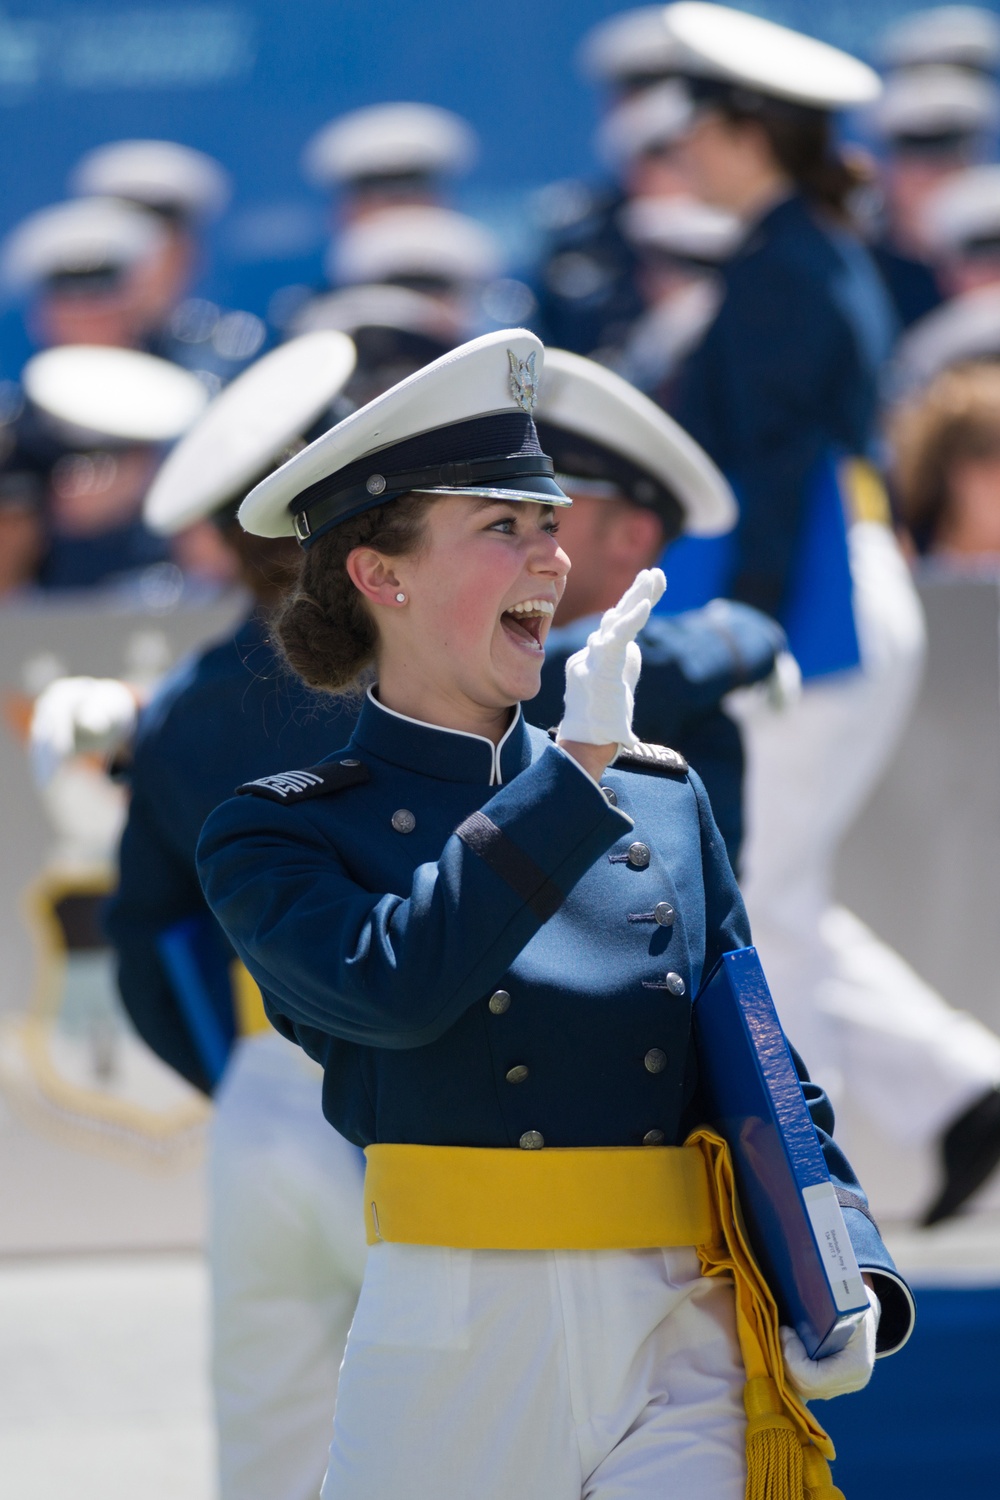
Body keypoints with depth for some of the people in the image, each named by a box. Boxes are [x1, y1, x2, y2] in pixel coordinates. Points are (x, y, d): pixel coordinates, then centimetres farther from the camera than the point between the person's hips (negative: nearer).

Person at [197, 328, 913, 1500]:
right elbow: (391, 985, -20)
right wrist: (575, 767, -14)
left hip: (681, 1356, 3)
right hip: (456, 1354, -3)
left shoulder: (665, 801, 14)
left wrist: (847, 1282, -1)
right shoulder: (279, 834, 1)